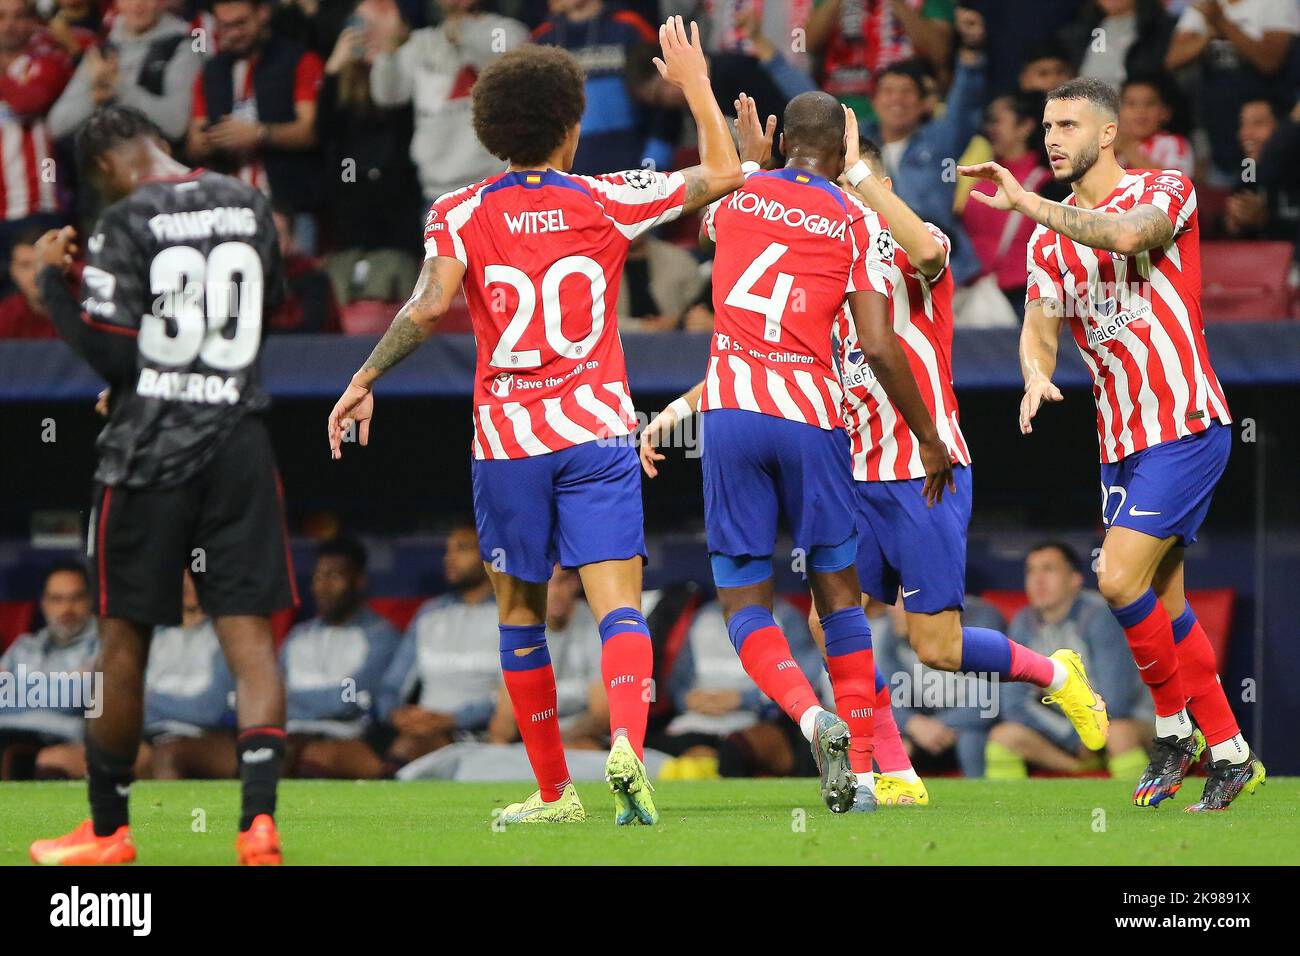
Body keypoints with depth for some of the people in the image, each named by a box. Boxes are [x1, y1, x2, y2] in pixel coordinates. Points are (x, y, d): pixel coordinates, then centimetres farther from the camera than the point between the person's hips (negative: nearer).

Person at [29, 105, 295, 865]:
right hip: (239, 445, 4)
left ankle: (108, 829, 19)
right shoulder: (250, 208, 5)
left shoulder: (128, 224, -12)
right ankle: (260, 816, -15)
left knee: (124, 638, 9)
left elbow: (110, 356, -14)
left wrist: (54, 283, -1)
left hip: (149, 450, -4)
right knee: (250, 636, 0)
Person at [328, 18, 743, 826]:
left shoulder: (462, 214, -1)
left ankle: (553, 790, 18)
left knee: (521, 613, 13)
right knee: (617, 603, -7)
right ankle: (627, 743, -34)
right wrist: (695, 83, 21)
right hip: (596, 429, 0)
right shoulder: (606, 202, 1)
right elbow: (722, 173, 9)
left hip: (507, 439, 1)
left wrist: (364, 382, -8)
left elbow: (427, 309, -15)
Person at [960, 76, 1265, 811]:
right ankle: (1230, 755, 16)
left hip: (1185, 426, -7)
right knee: (1164, 603, 8)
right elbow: (1040, 325, 3)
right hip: (1121, 440, 7)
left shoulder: (1166, 191, -6)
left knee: (1120, 580, -17)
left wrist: (1025, 202, -28)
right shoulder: (1050, 238, 12)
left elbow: (1127, 234, -29)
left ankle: (1176, 726, 1)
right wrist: (1036, 375, -20)